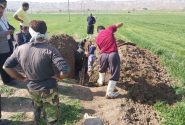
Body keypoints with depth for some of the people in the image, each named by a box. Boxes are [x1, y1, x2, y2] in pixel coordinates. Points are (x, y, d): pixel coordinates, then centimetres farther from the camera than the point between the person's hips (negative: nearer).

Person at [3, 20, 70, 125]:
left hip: (32, 89, 5)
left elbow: (6, 66, 0)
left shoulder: (20, 49, -12)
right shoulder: (50, 50, -26)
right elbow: (65, 71, -34)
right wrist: (57, 76, -13)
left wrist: (22, 78, 7)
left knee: (37, 109, 34)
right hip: (48, 90, -5)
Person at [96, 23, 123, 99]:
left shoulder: (97, 38, 17)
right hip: (113, 54, -3)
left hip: (103, 55, 4)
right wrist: (114, 28, 35)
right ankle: (109, 93, 5)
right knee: (115, 74, 5)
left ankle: (100, 81, 54)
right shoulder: (109, 29, 9)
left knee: (102, 69, 33)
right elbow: (120, 24, 18)